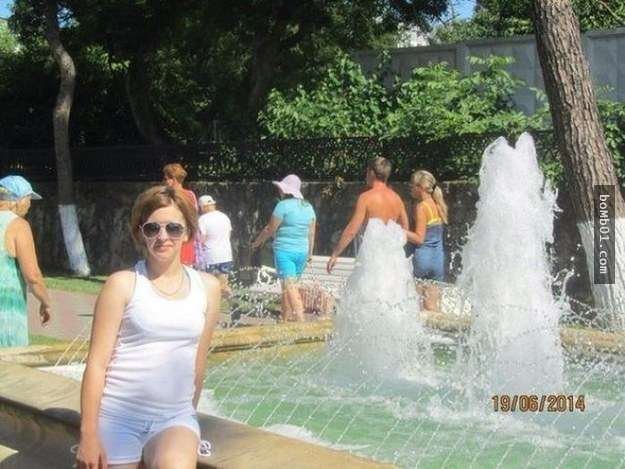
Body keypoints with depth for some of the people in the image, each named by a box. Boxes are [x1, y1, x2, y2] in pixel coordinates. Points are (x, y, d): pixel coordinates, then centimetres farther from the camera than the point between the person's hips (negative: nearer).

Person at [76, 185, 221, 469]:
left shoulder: (207, 287, 7)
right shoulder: (123, 284, -4)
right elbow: (97, 362, -5)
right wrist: (88, 434, -9)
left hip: (175, 417, 1)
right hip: (118, 417, -1)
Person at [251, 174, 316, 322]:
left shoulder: (283, 205, -11)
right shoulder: (308, 207, 9)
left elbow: (270, 229, -6)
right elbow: (312, 233, 11)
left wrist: (257, 242, 9)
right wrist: (310, 252, 20)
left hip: (284, 250, -7)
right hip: (302, 251, 7)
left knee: (290, 288, -10)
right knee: (288, 287, 18)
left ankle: (301, 321, -22)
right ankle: (285, 319, 25)